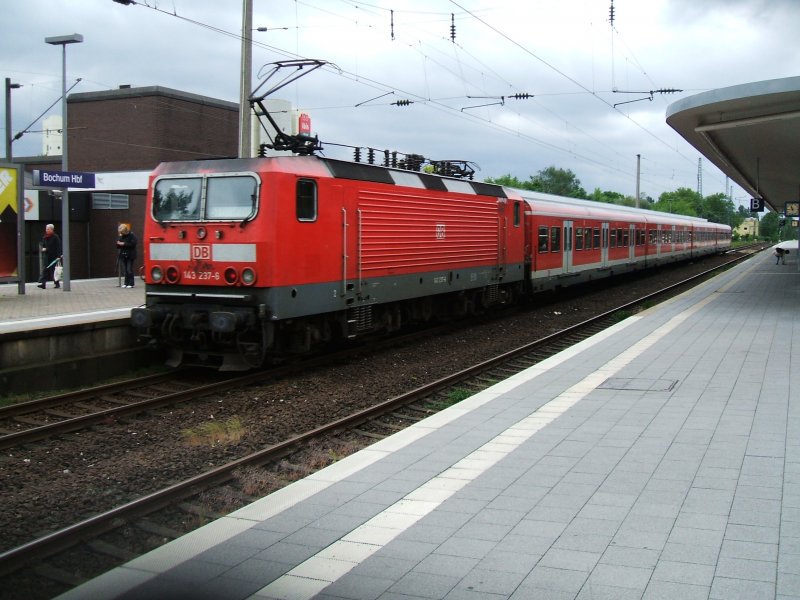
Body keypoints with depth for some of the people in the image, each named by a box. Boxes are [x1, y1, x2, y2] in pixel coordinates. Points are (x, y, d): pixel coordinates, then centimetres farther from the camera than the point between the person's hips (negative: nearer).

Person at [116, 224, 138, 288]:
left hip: (130, 255, -6)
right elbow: (118, 247, 20)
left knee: (129, 270, -7)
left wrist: (124, 244, -19)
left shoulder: (131, 235, -7)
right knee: (125, 270, 6)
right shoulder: (121, 236, 12)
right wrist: (118, 244, -4)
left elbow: (133, 244, -19)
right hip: (123, 255, 6)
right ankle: (126, 283, 13)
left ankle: (131, 283, -1)